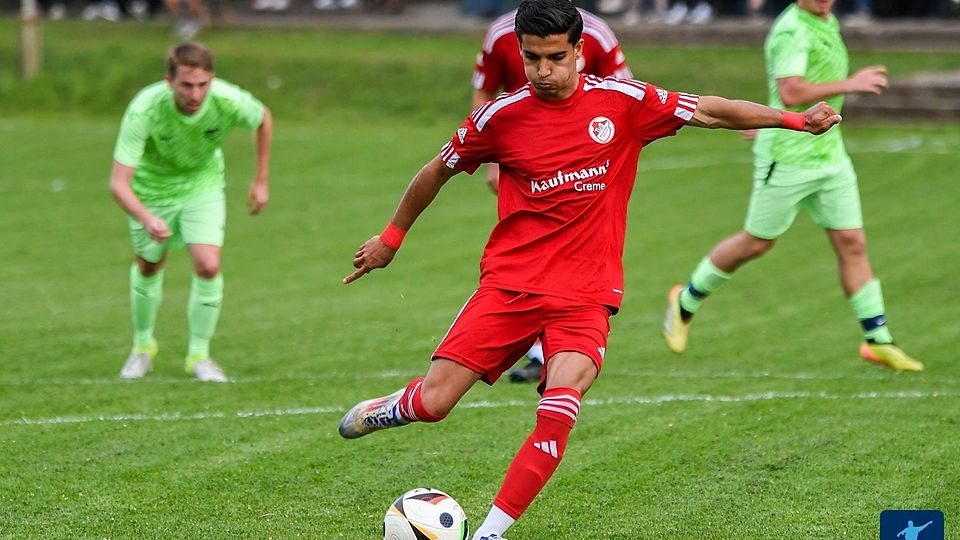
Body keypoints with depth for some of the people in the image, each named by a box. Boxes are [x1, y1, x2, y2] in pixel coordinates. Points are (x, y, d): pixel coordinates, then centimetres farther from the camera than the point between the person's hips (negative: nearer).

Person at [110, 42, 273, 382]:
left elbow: (263, 119, -3)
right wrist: (146, 218, -56)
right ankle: (143, 345, 42)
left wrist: (261, 181, 0)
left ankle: (199, 354, 4)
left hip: (203, 185, 1)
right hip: (152, 190, -1)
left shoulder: (228, 101, -30)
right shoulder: (144, 110, -37)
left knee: (208, 266, -15)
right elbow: (118, 182, -38)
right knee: (149, 266, 16)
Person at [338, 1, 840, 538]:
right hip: (509, 285, 1)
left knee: (558, 414, -23)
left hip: (586, 295, 0)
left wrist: (795, 119, -1)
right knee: (433, 403, -8)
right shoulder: (502, 116, -1)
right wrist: (391, 237, 24)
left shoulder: (623, 101, -2)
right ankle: (391, 407, 29)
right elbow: (439, 170, 14)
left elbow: (710, 111, 6)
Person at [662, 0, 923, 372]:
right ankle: (686, 303, 25)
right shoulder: (791, 30, -18)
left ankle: (878, 342, 5)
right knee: (756, 244, 5)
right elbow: (790, 93, -31)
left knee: (852, 244, 2)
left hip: (831, 156, 8)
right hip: (788, 158, -8)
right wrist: (850, 84, -29)